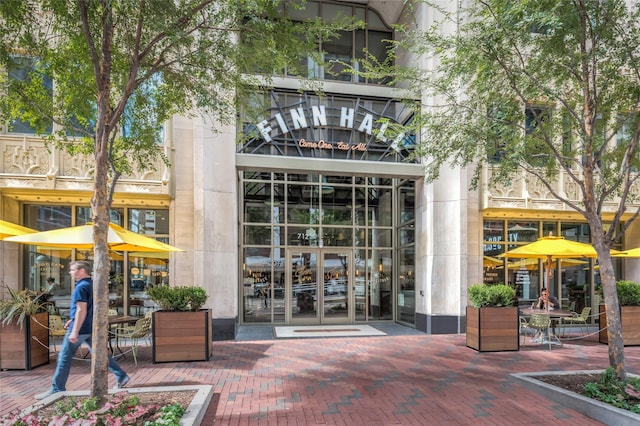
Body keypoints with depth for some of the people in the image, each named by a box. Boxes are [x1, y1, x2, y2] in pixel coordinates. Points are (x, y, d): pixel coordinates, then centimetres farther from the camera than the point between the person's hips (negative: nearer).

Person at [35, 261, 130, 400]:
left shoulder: (81, 287, -17)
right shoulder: (92, 285, 12)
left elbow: (81, 311, -22)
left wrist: (74, 332, -23)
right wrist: (73, 319, 27)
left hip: (81, 328, -9)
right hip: (91, 328, 9)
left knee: (64, 357, 4)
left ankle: (57, 389, 14)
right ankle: (121, 376, 10)